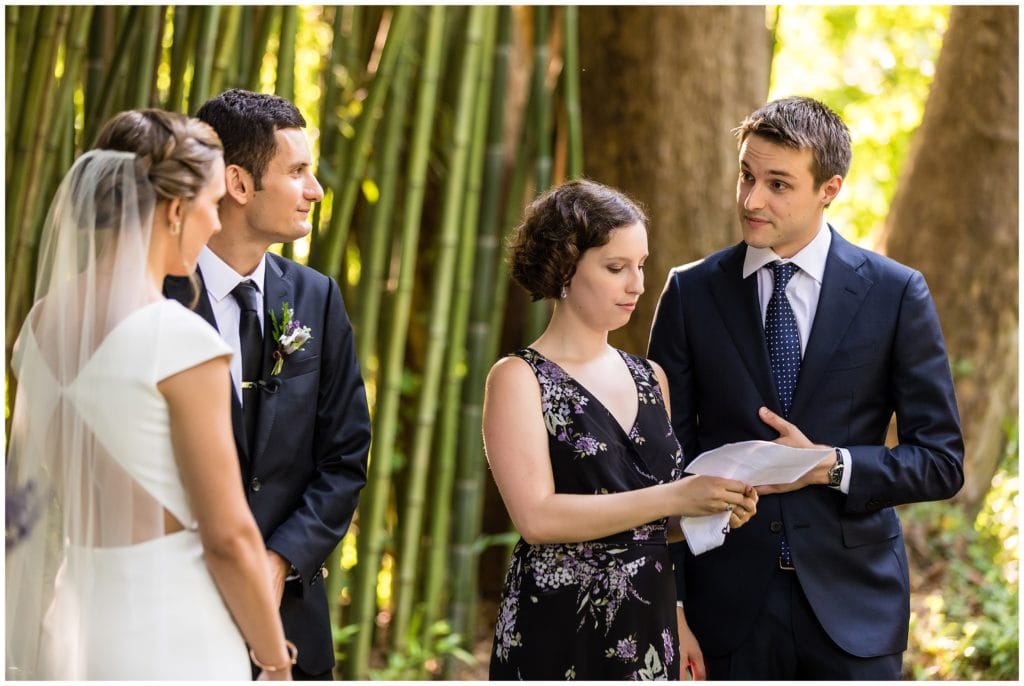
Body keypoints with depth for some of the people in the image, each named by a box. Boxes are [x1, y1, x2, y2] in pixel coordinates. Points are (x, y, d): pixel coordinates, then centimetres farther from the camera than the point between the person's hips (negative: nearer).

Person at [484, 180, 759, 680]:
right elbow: (536, 517, -20)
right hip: (558, 637, -5)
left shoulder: (649, 378, 10)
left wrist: (714, 507, -2)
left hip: (648, 635, 6)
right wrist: (674, 497, -23)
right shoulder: (518, 379, -7)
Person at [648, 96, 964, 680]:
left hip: (851, 604, 0)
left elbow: (941, 461, 1)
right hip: (729, 604, 1)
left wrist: (830, 466, -15)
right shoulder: (692, 293, 2)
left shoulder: (896, 293, -1)